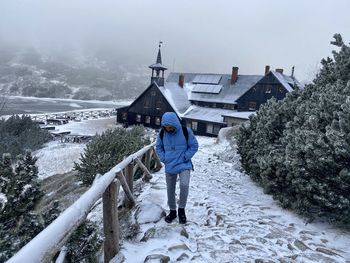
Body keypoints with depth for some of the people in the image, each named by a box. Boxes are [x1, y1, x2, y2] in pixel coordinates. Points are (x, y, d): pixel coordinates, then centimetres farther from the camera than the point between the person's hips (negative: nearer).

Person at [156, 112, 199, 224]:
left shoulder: (186, 131, -12)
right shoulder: (162, 133, -4)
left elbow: (194, 146, -3)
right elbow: (158, 147, 11)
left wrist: (185, 157, -12)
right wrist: (163, 158, -3)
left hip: (184, 165, -3)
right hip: (169, 167, 3)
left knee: (184, 185, -24)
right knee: (170, 190, 11)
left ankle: (181, 209, 0)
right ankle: (172, 211, 34)